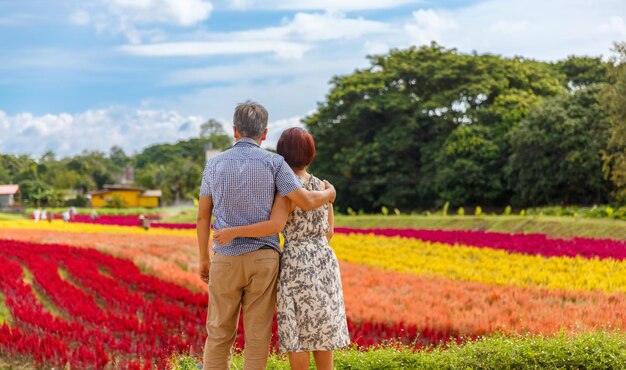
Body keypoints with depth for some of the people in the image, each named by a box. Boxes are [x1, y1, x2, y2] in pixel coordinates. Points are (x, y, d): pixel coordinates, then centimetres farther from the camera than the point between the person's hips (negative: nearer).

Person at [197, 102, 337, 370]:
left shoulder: (215, 164, 2)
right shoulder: (273, 162, -6)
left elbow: (202, 216, 5)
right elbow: (306, 202, -12)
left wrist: (203, 259, 15)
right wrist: (328, 194, 11)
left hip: (226, 259, 2)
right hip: (262, 259, -2)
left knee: (220, 332, 12)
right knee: (257, 333, 6)